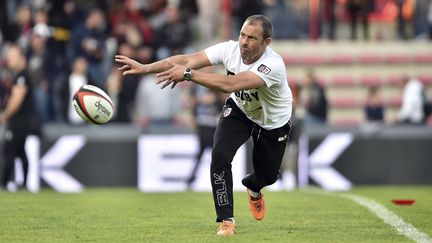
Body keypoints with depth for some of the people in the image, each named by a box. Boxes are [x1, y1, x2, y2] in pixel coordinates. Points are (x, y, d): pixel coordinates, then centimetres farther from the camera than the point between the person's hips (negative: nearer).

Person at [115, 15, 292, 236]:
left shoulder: (273, 65, -40)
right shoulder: (230, 49, -26)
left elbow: (229, 85, -51)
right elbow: (186, 60, -32)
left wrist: (188, 74, -54)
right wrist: (145, 68, -41)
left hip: (273, 122, -2)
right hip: (239, 109, 2)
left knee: (267, 175, 10)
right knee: (220, 156, -22)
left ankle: (253, 188, 50)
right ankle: (226, 221, -10)